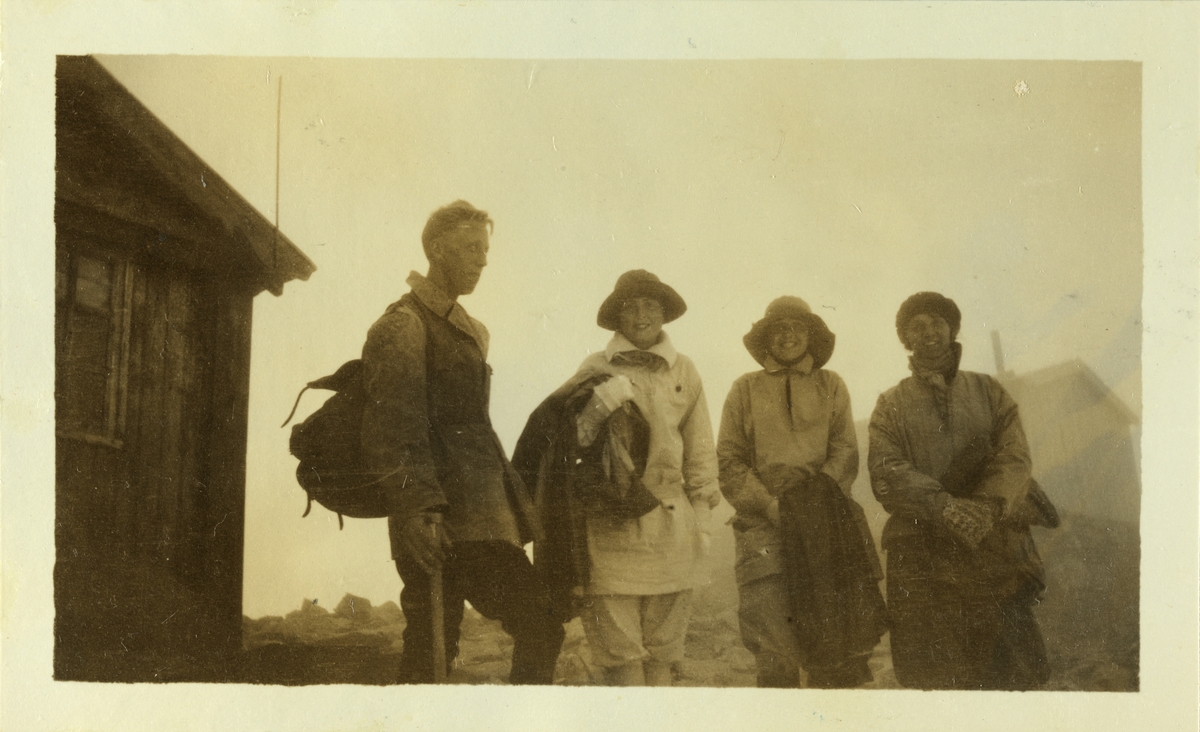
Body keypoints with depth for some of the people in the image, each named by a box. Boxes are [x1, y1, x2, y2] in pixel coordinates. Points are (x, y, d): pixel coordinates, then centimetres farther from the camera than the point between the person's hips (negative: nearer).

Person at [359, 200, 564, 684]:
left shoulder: (470, 331, 24)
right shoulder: (403, 326, -4)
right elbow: (394, 429, -14)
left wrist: (519, 507, 19)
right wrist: (416, 508, -24)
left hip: (480, 521, 9)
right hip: (441, 525, -9)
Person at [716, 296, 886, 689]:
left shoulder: (831, 386, 18)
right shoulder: (745, 389, 14)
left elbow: (845, 452, 9)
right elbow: (729, 461, 6)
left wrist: (815, 497, -7)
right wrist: (771, 505, -7)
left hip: (827, 524, 1)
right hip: (764, 524, -1)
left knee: (840, 628, -5)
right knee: (771, 631, -10)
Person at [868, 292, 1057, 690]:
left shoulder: (988, 391, 17)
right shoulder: (891, 406, 13)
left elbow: (1015, 457, 3)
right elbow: (886, 472, -2)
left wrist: (988, 507, -17)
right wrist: (944, 506, -19)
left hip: (995, 547, 1)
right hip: (922, 550, -1)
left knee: (1009, 671, -3)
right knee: (934, 677, -3)